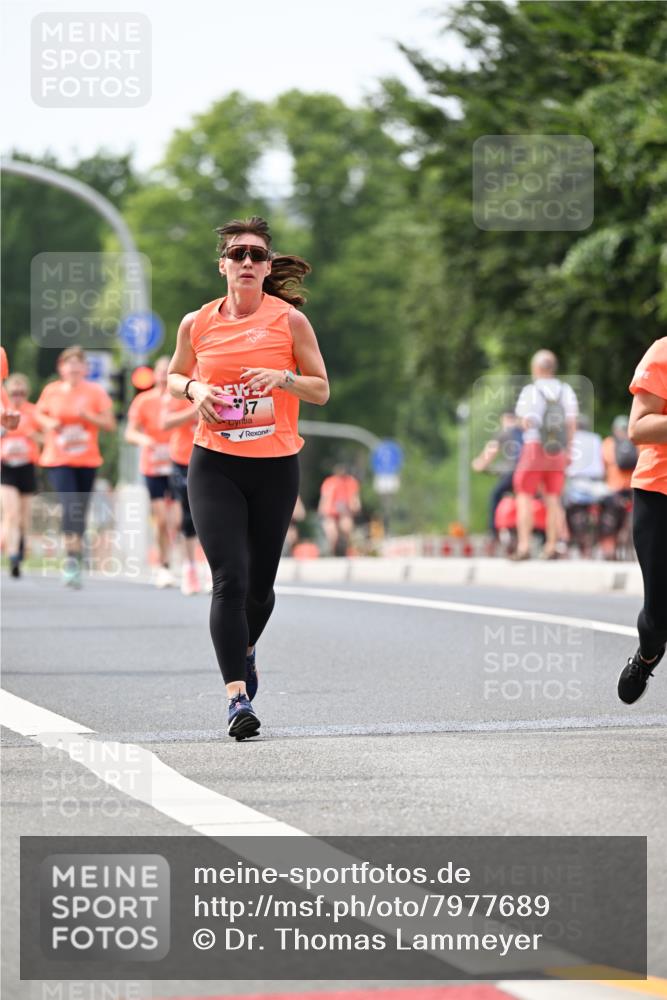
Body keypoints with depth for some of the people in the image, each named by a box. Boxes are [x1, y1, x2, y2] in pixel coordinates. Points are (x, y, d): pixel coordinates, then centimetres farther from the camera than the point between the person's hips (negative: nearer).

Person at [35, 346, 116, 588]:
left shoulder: (95, 391, 0)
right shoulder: (51, 391, 1)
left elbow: (110, 424, 0)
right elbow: (39, 414, 17)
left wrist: (88, 416, -17)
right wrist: (49, 423, -4)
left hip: (87, 461, 1)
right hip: (58, 460, -1)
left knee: (80, 512, 6)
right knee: (70, 505, -20)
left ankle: (75, 559, 22)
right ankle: (71, 557, -17)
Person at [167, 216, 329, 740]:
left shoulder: (290, 320, -2)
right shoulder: (197, 324, 1)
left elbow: (321, 389, 3)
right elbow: (174, 376, 17)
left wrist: (282, 379, -17)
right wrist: (195, 389, -5)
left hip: (276, 466, 1)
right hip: (214, 465, 0)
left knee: (260, 585, 11)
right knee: (229, 579, -14)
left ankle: (245, 649, 44)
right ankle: (238, 698, -17)